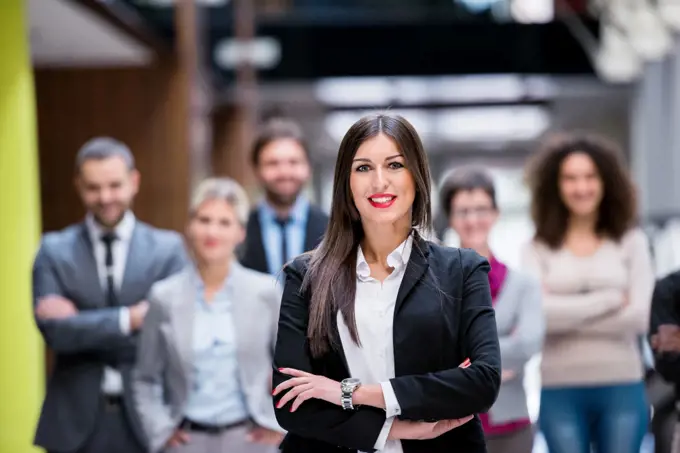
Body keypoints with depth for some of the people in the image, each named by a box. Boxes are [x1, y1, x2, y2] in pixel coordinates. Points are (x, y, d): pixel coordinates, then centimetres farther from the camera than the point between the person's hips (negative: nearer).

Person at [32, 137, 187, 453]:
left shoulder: (168, 248, 2)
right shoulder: (54, 250, 4)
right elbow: (54, 330, -9)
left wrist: (82, 325, -11)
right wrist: (128, 319, -17)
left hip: (146, 416, 0)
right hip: (77, 419, 1)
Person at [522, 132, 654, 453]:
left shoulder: (631, 241, 4)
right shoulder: (538, 249, 2)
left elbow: (640, 316, -6)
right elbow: (534, 313, -13)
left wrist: (566, 314, -8)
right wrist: (610, 299, -8)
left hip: (622, 388, 1)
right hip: (560, 392, -1)